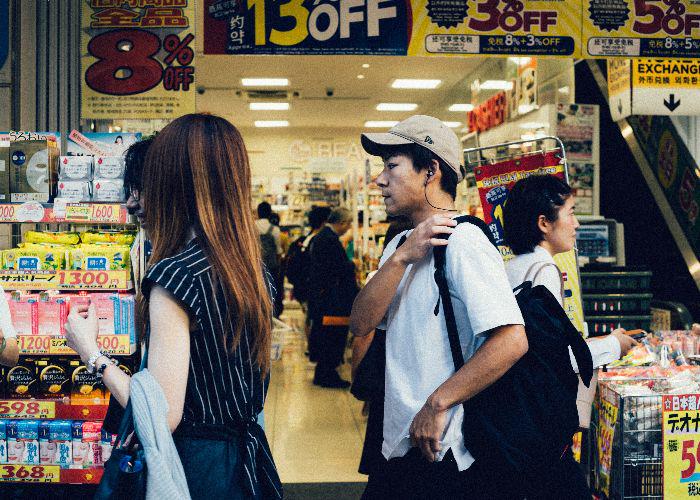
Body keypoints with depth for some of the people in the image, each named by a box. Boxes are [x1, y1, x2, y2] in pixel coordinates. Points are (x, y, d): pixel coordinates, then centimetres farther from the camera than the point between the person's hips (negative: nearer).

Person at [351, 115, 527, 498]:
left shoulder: (462, 241, -15)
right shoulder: (400, 244, 12)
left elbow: (511, 341, -26)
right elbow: (360, 324, -1)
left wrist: (437, 403, -20)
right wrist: (401, 258, -15)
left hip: (446, 455, -8)